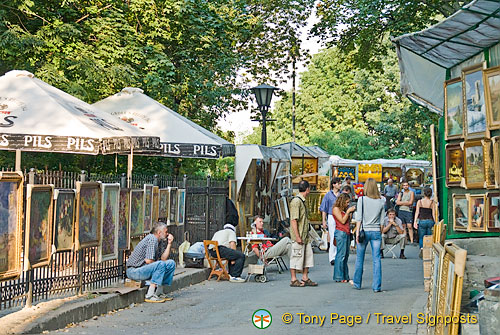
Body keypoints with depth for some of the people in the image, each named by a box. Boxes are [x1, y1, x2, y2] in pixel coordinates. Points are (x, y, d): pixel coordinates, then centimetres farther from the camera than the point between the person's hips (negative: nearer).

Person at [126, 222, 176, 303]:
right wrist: (157, 263, -4)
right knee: (160, 264, -30)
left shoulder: (155, 240, 15)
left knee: (171, 263, 8)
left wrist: (169, 244, 9)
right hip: (134, 271, -10)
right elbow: (148, 260, -24)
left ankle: (159, 293, 6)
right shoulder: (152, 239, -16)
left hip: (142, 269, 10)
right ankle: (150, 295, -27)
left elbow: (163, 258, 12)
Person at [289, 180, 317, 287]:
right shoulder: (296, 201, -15)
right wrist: (297, 237, -21)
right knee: (296, 257, -2)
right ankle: (294, 280, 6)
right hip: (298, 236, -10)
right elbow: (293, 220, -19)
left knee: (308, 256, 11)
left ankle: (305, 279, 19)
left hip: (305, 236, 10)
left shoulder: (302, 201, 16)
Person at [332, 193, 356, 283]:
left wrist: (351, 212, 9)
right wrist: (348, 211, -8)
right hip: (340, 232, -8)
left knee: (346, 255, 7)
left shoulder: (344, 209, 19)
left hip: (347, 233, 8)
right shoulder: (336, 209, -5)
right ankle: (339, 277, -7)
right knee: (341, 254, -9)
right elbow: (342, 221, -11)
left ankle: (345, 276, 11)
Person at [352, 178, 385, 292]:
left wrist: (357, 232, -5)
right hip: (376, 232, 2)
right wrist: (380, 233, 14)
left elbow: (359, 218, -8)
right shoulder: (381, 202, 3)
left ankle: (357, 283, 24)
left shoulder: (362, 199, -5)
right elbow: (382, 221, 5)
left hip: (364, 231, -2)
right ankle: (377, 286, 0)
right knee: (376, 259, 2)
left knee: (359, 258, 12)